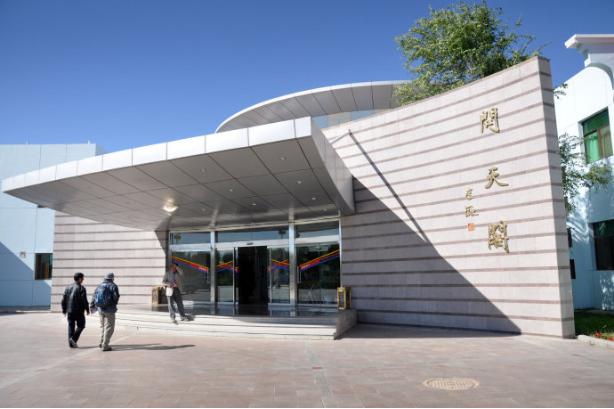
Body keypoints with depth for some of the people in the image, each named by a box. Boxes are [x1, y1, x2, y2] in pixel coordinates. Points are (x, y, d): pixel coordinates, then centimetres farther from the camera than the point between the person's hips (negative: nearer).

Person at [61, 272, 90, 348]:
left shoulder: (68, 287, 9)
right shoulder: (81, 288, -9)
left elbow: (63, 300, 9)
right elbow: (84, 300, -12)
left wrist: (64, 310, 16)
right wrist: (87, 309, -2)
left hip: (70, 311, 5)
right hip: (79, 311, -5)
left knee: (71, 326, 9)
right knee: (81, 325, 8)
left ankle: (71, 343, 7)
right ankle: (73, 339, -9)